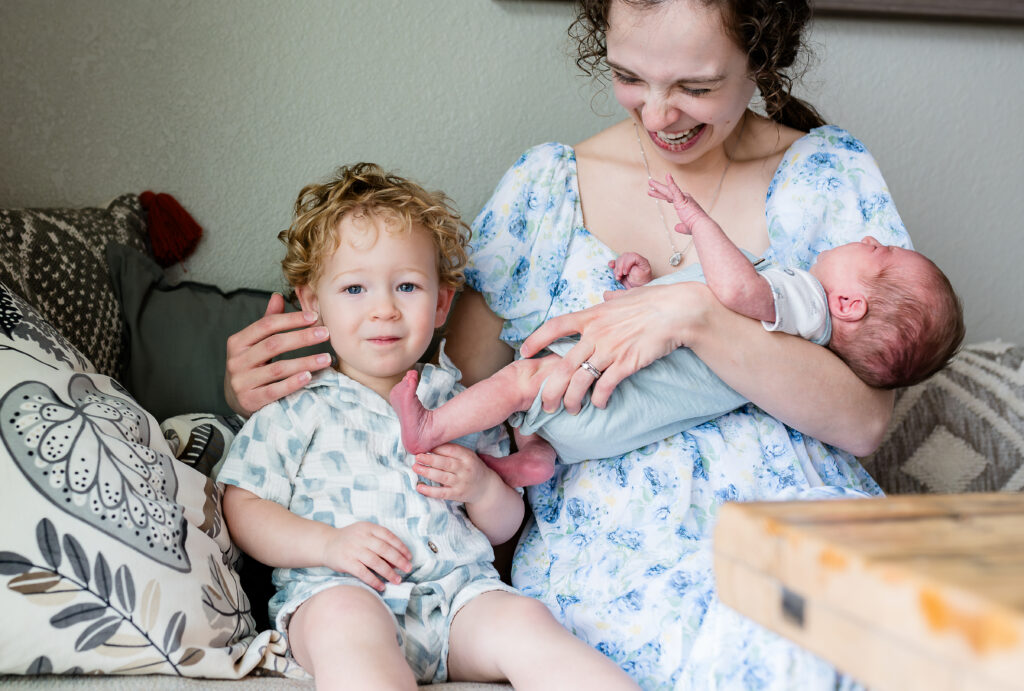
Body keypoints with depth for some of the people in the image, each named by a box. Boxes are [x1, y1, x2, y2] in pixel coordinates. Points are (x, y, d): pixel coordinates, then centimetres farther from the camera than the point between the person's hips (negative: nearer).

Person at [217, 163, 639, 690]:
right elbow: (242, 509, 6)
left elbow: (504, 527, 24)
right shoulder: (297, 407, 12)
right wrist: (328, 543, -10)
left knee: (523, 622, -27)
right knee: (343, 621, -38)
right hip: (334, 591, -3)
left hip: (458, 591, 3)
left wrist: (482, 488, -1)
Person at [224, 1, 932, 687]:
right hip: (610, 570, 0)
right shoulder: (543, 190, 7)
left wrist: (694, 315, -20)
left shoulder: (826, 173, 4)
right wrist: (277, 396, -5)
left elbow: (865, 419, -6)